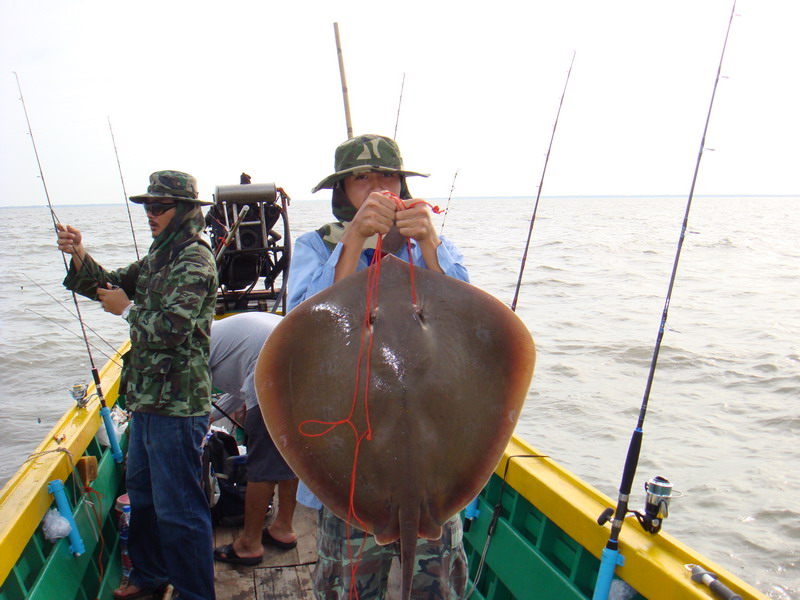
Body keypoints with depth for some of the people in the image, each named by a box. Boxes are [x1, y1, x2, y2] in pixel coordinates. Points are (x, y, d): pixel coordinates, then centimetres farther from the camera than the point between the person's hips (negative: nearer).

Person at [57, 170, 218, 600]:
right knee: (142, 492, 23)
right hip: (147, 399, 10)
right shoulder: (159, 257, 15)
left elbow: (170, 329, -24)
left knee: (177, 508, 0)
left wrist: (127, 309, -8)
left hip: (176, 405, -10)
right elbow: (108, 285, 17)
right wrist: (79, 257, -1)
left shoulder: (195, 260, -15)